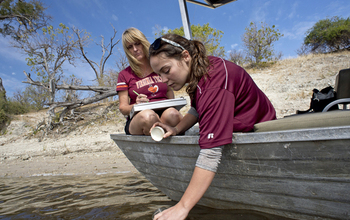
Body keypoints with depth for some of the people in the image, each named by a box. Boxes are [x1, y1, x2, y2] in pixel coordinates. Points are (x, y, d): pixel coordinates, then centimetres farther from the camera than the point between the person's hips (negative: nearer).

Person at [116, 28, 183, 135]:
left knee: (171, 114, -35)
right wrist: (136, 105, -17)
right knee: (147, 115, -37)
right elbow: (122, 108, 6)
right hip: (138, 120, -1)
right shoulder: (125, 74, 12)